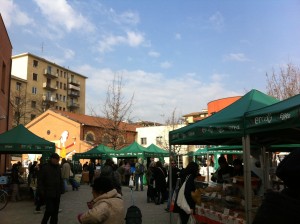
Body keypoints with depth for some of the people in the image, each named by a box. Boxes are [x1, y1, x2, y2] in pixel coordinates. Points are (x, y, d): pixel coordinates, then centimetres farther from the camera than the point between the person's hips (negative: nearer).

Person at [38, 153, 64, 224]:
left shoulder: (58, 168, 9)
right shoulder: (45, 168, -8)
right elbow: (40, 181, -6)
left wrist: (62, 189, 8)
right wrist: (42, 192, -11)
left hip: (57, 194, 5)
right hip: (48, 194, -5)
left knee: (55, 211, 9)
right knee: (50, 210, -7)